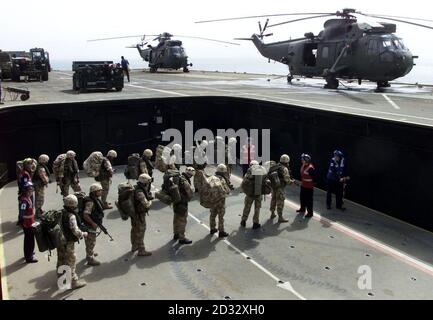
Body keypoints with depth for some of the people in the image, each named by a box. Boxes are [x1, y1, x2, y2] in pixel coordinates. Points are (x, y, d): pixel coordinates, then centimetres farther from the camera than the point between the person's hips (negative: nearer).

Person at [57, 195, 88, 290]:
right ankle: (74, 282, 12)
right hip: (68, 243, -8)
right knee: (70, 262, 2)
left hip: (60, 241, 8)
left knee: (61, 260, 22)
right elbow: (75, 231, -25)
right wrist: (83, 234, -7)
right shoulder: (71, 216, -24)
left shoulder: (61, 213, 1)